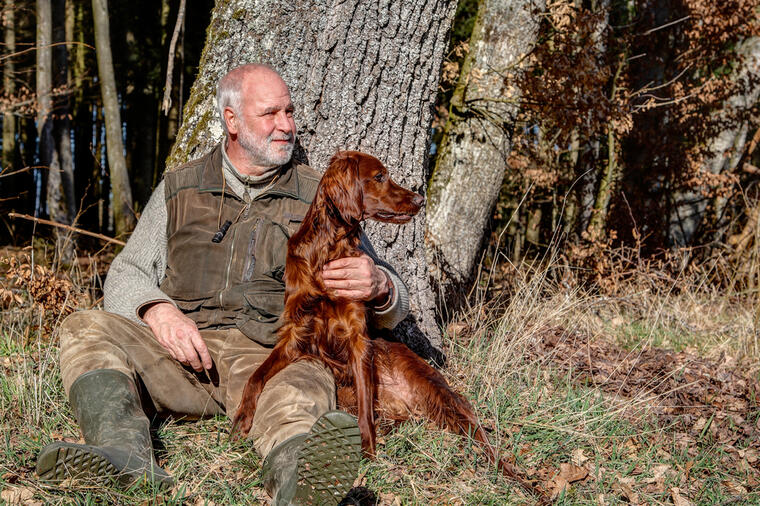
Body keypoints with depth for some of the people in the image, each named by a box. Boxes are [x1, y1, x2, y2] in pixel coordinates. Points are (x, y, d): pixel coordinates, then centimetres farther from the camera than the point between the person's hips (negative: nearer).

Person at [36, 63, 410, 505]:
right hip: (180, 351, 3)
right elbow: (126, 274, 14)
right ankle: (127, 458, -48)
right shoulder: (180, 188, 20)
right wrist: (158, 310, -11)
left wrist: (379, 287, -14)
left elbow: (393, 309, 14)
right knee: (86, 329, -23)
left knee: (307, 383, -37)